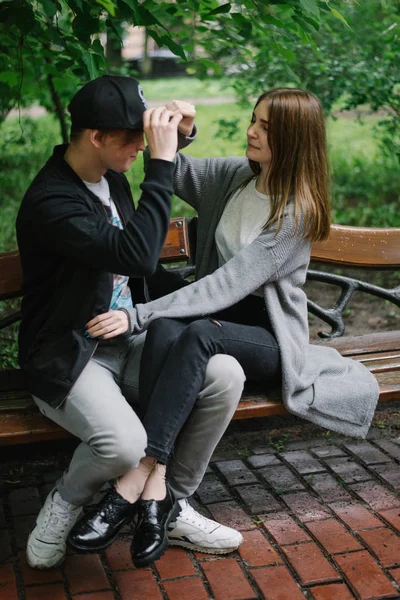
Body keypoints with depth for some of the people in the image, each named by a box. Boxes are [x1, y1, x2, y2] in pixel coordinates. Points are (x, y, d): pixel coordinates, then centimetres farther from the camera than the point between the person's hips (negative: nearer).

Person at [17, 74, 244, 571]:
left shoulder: (112, 178, 9)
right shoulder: (50, 202, -20)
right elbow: (136, 252, -34)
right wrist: (162, 160, -29)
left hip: (128, 340, 8)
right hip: (67, 358, -8)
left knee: (225, 376, -17)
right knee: (124, 445, -34)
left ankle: (172, 505, 0)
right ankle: (65, 502, 4)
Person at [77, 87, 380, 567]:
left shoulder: (297, 212, -16)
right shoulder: (234, 176, 5)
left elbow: (231, 282, -25)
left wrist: (140, 314, -30)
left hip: (268, 335, -5)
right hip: (217, 313, 5)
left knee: (199, 334, -38)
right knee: (166, 330, -32)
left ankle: (137, 474, -39)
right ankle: (155, 484, -40)